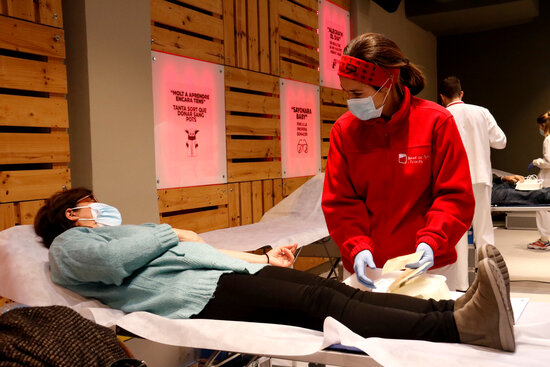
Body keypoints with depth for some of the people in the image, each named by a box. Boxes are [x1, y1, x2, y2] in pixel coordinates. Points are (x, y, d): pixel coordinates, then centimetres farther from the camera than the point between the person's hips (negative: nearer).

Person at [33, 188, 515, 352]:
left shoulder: (126, 234, 36)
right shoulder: (69, 244, 13)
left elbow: (204, 250, 29)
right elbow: (108, 262, -13)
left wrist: (265, 260, 21)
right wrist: (170, 233, 2)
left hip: (229, 273, 9)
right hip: (197, 296, -8)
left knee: (335, 289, -13)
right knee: (319, 303, -26)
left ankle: (451, 308, -23)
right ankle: (459, 326, -37)